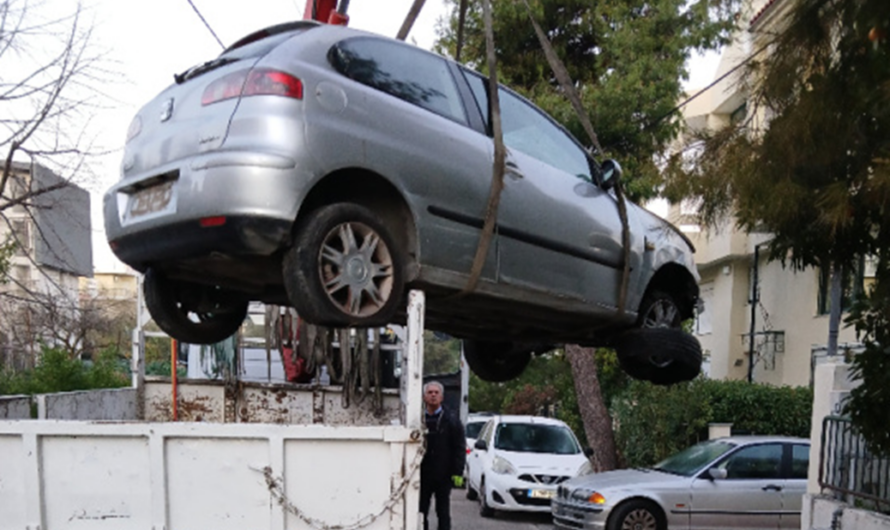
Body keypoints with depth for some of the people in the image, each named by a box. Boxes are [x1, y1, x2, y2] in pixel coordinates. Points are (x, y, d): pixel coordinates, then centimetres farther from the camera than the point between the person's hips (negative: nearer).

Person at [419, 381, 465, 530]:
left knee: (443, 512, 7)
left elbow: (460, 448, -2)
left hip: (443, 474, -1)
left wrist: (458, 472, -9)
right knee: (421, 511, 8)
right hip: (422, 474, 1)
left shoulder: (451, 419, 0)